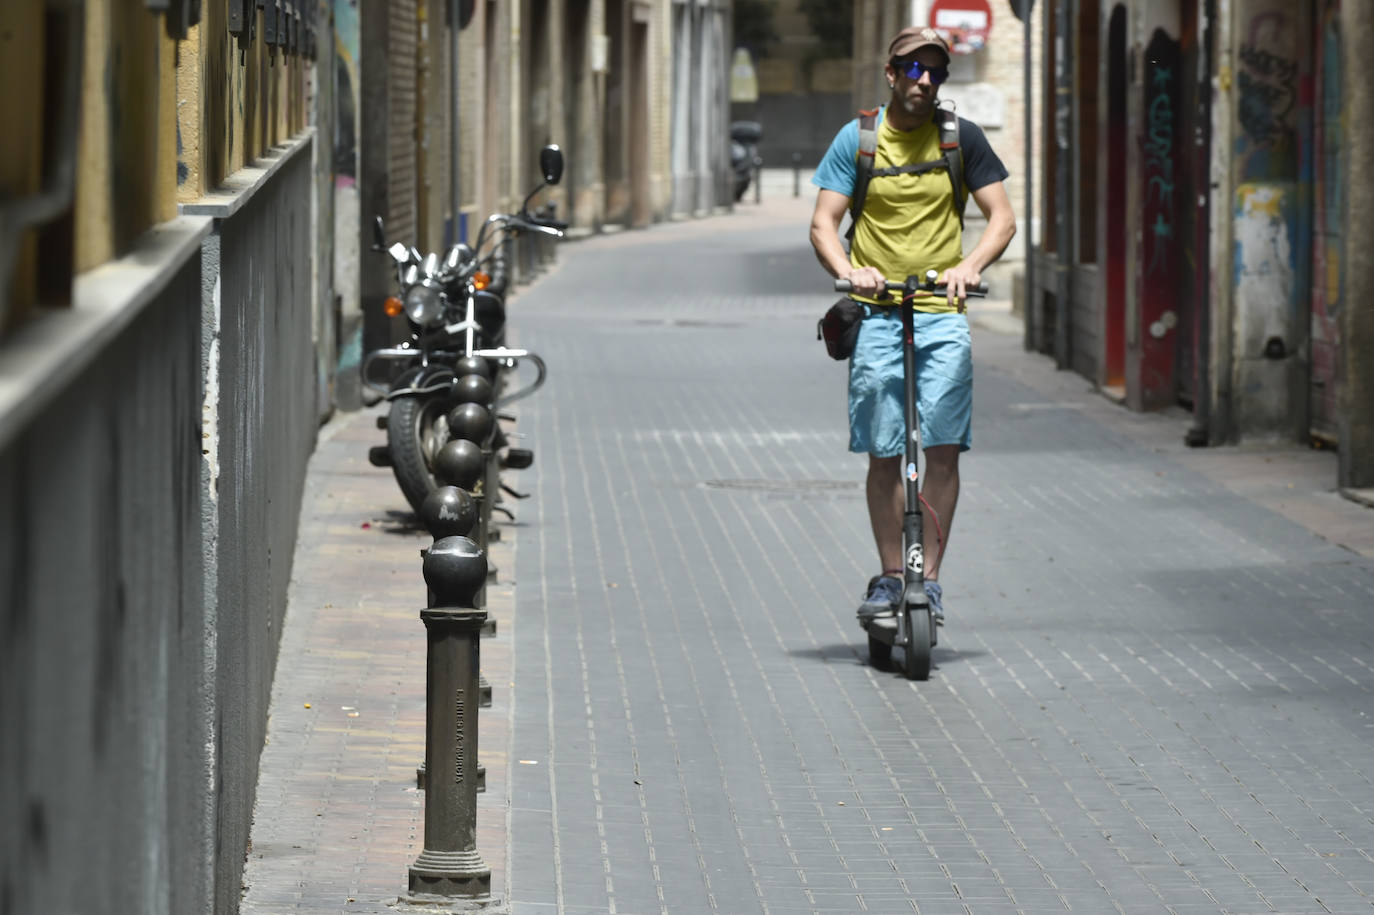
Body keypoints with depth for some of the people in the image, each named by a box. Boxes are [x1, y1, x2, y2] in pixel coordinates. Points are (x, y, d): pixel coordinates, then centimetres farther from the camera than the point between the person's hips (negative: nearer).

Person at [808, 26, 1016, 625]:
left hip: (942, 315, 0)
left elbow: (1002, 217, 4)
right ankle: (889, 576, 9)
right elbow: (823, 223, 2)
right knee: (884, 454, -1)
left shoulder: (961, 138, 6)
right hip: (876, 314, 0)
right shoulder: (857, 139, 5)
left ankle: (930, 579, 1)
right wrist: (848, 271, -18)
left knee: (943, 450, -7)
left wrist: (971, 265, -15)